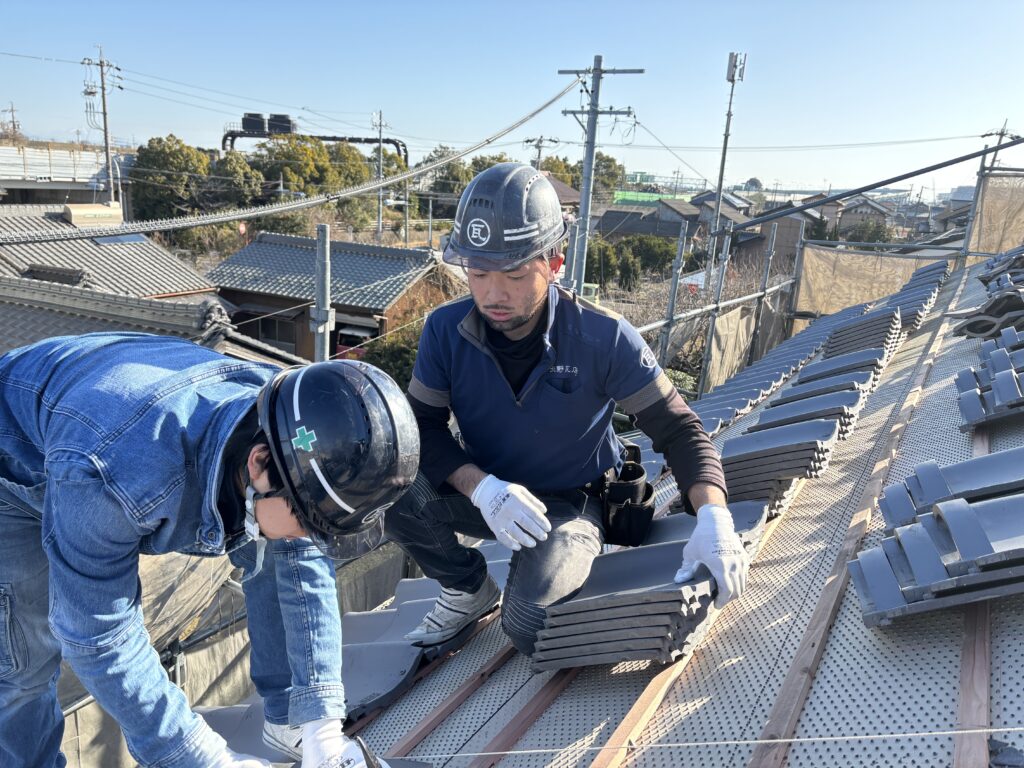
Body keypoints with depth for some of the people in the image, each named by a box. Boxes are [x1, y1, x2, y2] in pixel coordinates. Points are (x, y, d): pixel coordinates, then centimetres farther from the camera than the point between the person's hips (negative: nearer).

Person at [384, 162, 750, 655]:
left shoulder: (605, 340, -22)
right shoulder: (446, 331, -15)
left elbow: (676, 428, -15)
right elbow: (422, 427, -11)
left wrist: (714, 515, -31)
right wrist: (483, 488, -30)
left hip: (570, 504, -3)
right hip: (485, 493, 3)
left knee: (531, 629, -27)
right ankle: (470, 590, 4)